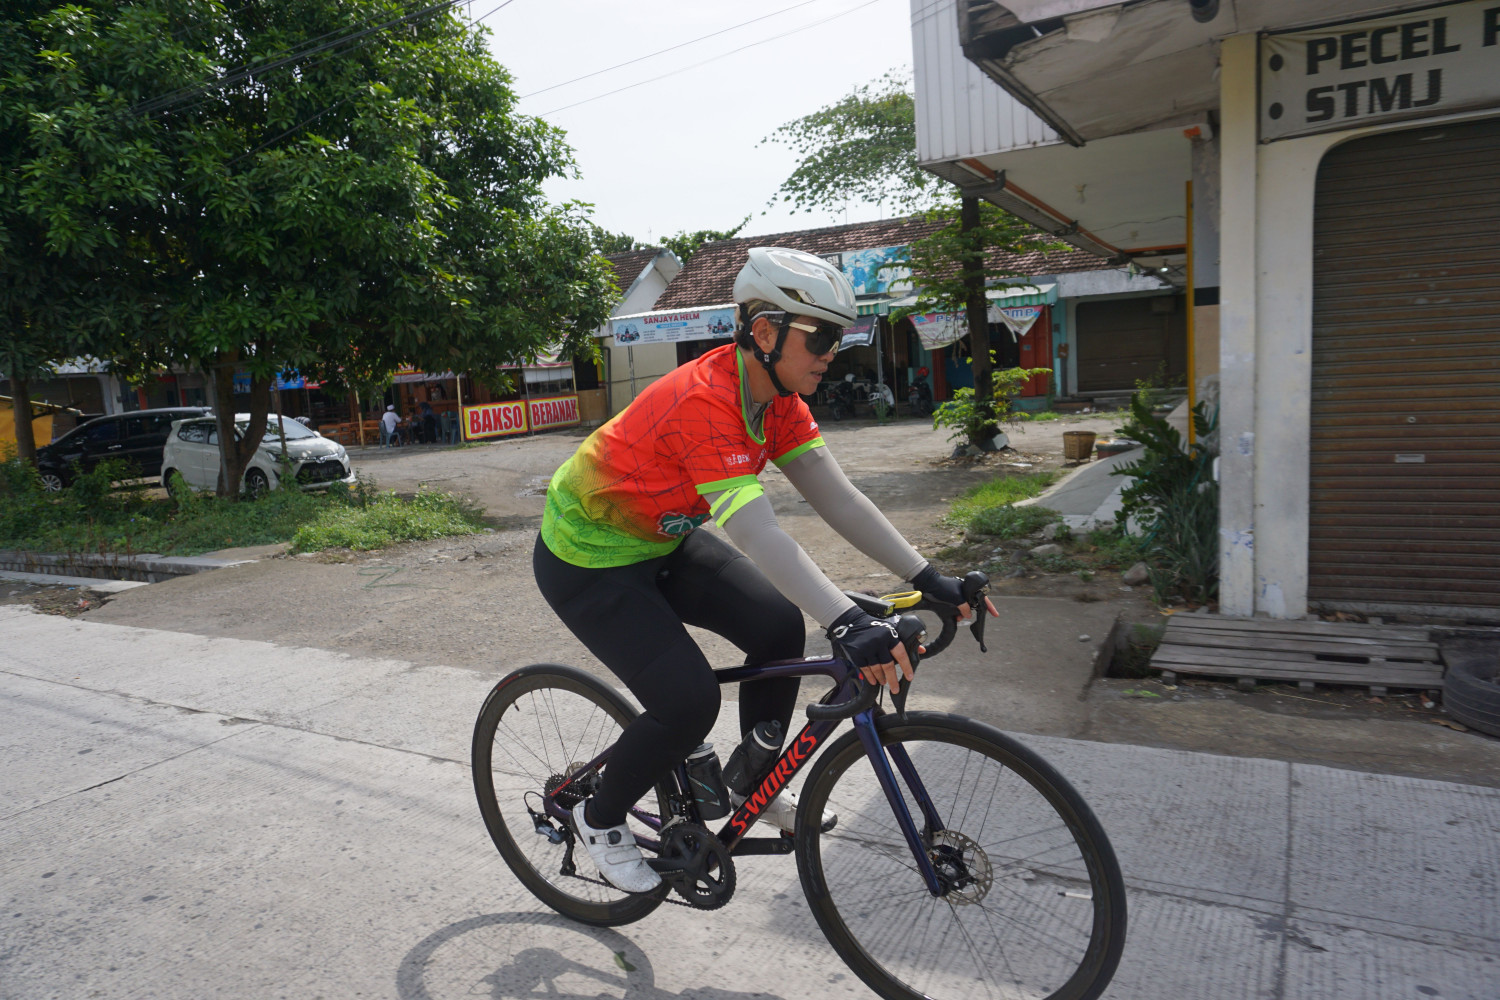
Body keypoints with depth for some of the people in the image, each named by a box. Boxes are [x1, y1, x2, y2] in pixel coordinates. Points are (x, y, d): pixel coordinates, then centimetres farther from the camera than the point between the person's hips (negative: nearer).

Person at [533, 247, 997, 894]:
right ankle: (599, 819, 13)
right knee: (689, 704, -15)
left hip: (662, 542, 8)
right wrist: (848, 624, -48)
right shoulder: (705, 402, -33)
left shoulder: (779, 397, -7)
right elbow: (759, 537, -41)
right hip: (588, 561, -8)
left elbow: (838, 497, -9)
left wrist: (927, 578, -15)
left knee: (780, 627, -4)